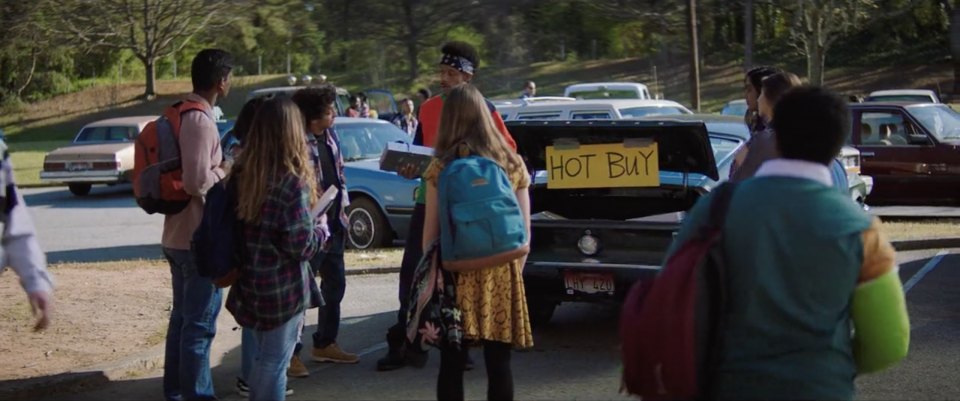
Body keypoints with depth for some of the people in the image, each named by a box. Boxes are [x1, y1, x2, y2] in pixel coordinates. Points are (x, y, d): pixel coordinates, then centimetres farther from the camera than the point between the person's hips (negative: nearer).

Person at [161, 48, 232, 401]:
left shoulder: (181, 114, 10)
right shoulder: (201, 120, -20)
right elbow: (198, 181, -26)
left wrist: (219, 164, 12)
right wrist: (228, 172, -9)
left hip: (178, 235, 10)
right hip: (198, 237, -10)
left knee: (182, 317, 18)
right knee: (200, 323, -2)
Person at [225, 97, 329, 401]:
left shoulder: (241, 173, 0)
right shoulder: (293, 181, -18)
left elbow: (240, 228, 7)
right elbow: (301, 246, -19)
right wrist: (321, 227, 1)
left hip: (250, 284, 6)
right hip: (283, 288, -6)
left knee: (262, 359, 22)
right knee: (275, 362, 5)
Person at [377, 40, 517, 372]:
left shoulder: (482, 109, -3)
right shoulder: (428, 108, 10)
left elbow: (506, 149, -2)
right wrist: (410, 169, -2)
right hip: (430, 198, 4)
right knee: (411, 271, 1)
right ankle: (402, 343, 10)